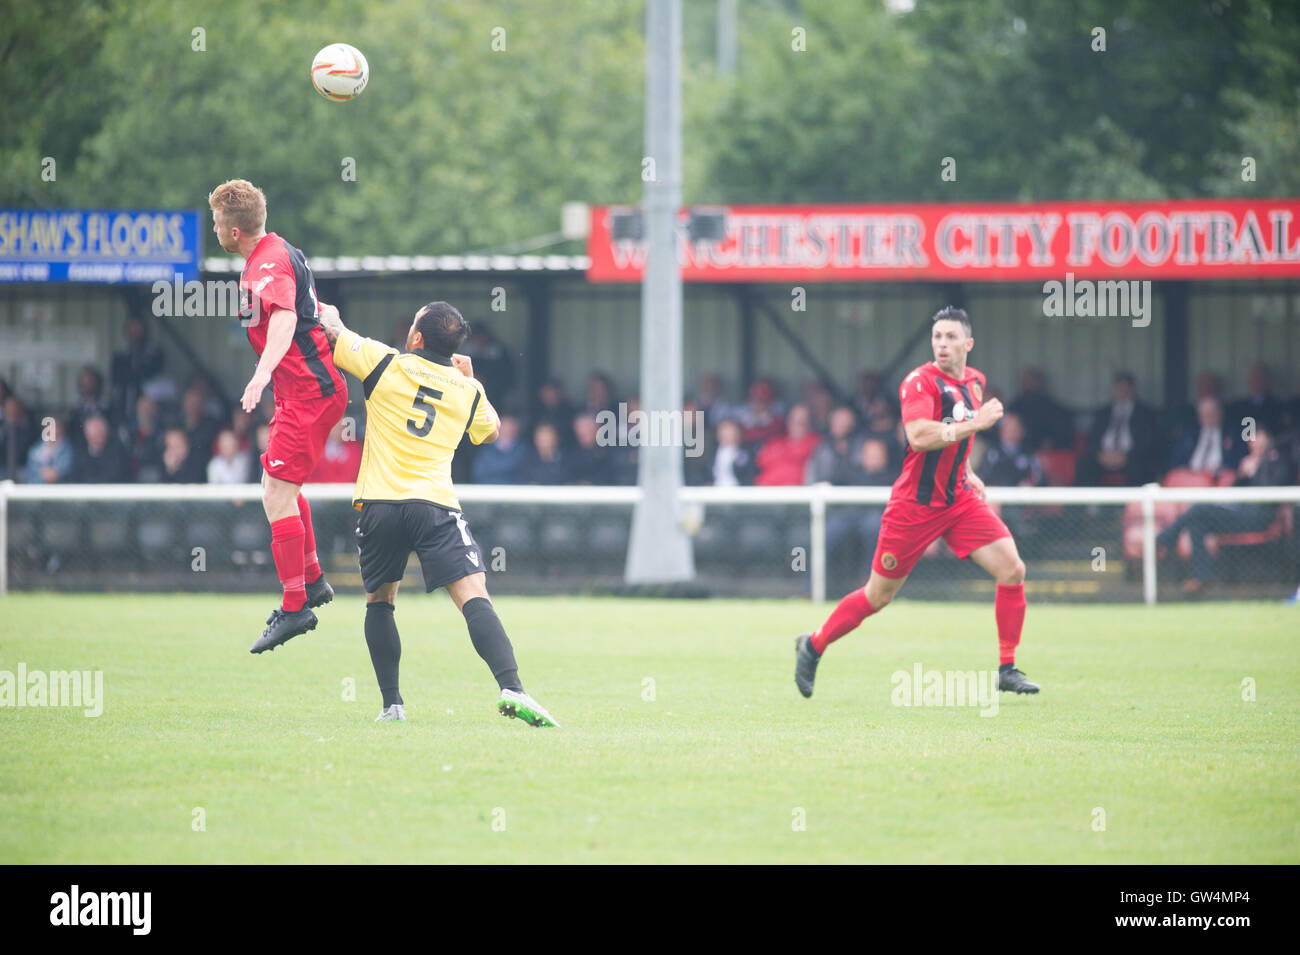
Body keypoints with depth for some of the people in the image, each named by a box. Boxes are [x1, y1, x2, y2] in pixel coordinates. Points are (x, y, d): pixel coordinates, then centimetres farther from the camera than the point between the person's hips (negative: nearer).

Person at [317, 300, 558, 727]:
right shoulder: (468, 391, 9)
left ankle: (392, 704, 12)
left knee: (379, 601, 19)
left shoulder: (386, 364, 2)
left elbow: (330, 329, 14)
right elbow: (491, 431, 31)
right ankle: (512, 689, -30)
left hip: (379, 506, 0)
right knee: (474, 597, -11)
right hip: (435, 506, 0)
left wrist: (328, 314, 36)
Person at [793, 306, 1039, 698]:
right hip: (916, 502, -6)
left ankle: (1007, 669, -2)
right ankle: (813, 646, 26)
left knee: (1012, 569, -10)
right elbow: (919, 436, -31)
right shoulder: (920, 382, -15)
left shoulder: (975, 382, 10)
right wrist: (976, 423, -29)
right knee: (878, 596, 3)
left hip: (960, 500, 6)